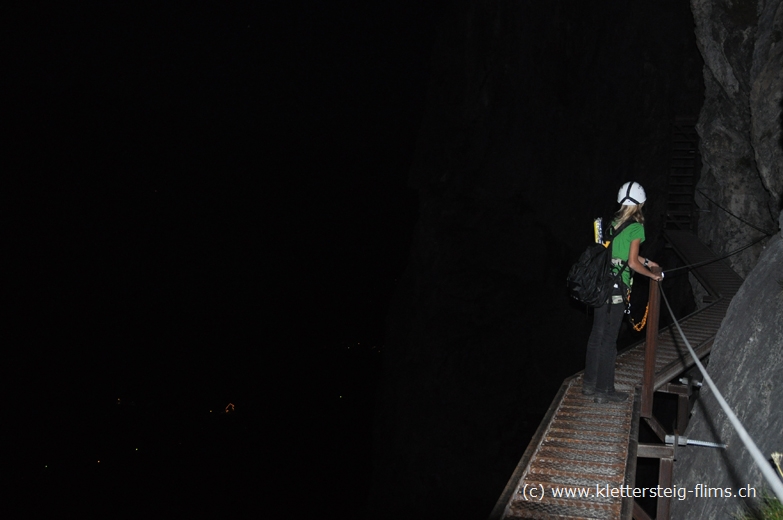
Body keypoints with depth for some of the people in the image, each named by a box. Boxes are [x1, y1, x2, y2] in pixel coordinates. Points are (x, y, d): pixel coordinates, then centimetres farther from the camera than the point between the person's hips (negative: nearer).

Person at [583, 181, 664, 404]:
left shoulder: (614, 222, 11)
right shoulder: (636, 227, -11)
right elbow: (632, 262, -13)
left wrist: (646, 261, 31)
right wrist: (653, 275, 1)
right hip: (616, 289, -8)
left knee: (597, 334, 15)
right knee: (609, 339, 0)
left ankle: (590, 383, 24)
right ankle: (604, 391, 9)